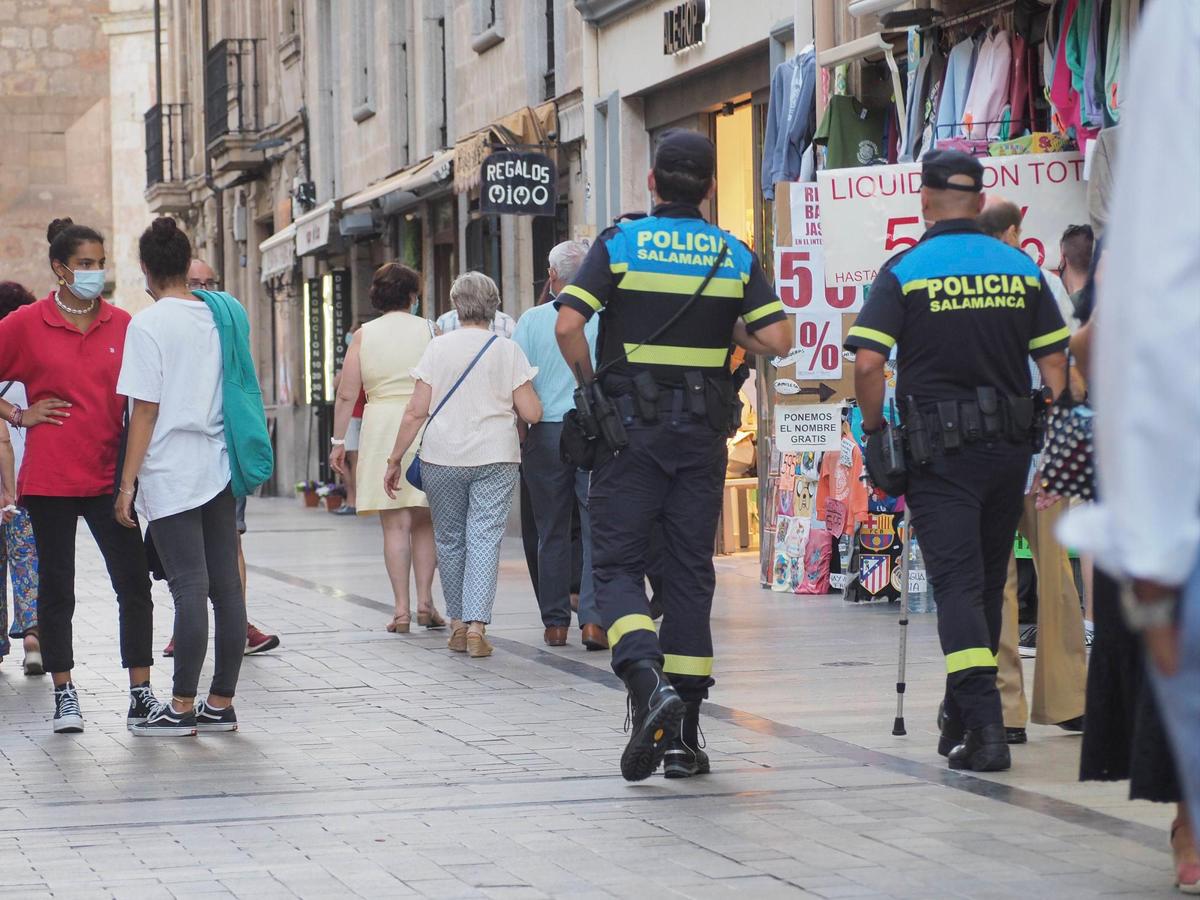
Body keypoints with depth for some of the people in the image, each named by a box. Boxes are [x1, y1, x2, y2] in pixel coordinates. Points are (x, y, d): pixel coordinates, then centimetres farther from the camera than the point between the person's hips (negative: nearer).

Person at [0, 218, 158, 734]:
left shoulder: (123, 325, 5)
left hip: (111, 476, 1)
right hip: (50, 477, -1)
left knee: (135, 584, -4)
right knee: (56, 588, 6)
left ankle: (141, 692, 2)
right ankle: (64, 694, 16)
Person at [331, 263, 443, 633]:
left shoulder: (364, 335, 3)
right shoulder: (428, 331, 2)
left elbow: (346, 394, 0)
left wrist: (338, 440, 6)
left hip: (381, 427, 0)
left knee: (395, 523, 1)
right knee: (424, 522, 10)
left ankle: (401, 609, -3)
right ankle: (425, 603, 3)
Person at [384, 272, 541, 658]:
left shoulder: (438, 347, 1)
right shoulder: (508, 351, 0)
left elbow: (416, 411, -2)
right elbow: (531, 413, -2)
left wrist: (395, 459, 6)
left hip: (442, 457, 1)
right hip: (495, 458, -1)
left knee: (449, 539, 13)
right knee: (485, 538, -4)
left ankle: (457, 624, 18)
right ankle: (476, 625, -17)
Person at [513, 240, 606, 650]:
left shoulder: (531, 320, -1)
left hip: (546, 432, 1)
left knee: (552, 534, 9)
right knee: (598, 530, 0)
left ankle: (555, 623, 13)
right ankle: (592, 619, -12)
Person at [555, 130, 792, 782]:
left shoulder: (620, 243, -4)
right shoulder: (734, 255, 4)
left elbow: (568, 325, -14)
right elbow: (778, 340, -3)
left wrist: (590, 385, 2)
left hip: (632, 428, -3)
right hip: (702, 432, 3)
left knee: (617, 564, 2)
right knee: (690, 572, 8)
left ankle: (647, 682, -25)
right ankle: (684, 734, 8)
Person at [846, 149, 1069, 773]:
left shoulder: (905, 271, -5)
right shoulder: (1021, 267, 6)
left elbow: (868, 360, -14)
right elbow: (1055, 359, 5)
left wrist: (873, 427, 0)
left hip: (939, 447, -4)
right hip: (1011, 443, 4)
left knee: (956, 582, -6)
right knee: (989, 582, 15)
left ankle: (984, 726, -19)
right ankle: (963, 714, 28)